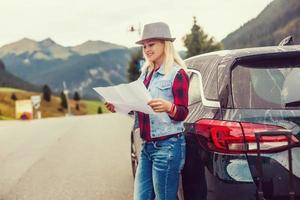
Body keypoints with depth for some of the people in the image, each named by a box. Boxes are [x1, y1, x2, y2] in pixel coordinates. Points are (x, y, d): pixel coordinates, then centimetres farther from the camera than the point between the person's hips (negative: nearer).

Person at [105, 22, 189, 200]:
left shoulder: (177, 73, -7)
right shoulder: (146, 73, 14)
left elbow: (182, 113, -10)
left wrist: (168, 107, -30)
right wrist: (119, 107, 6)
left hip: (168, 145, -7)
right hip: (147, 146, 7)